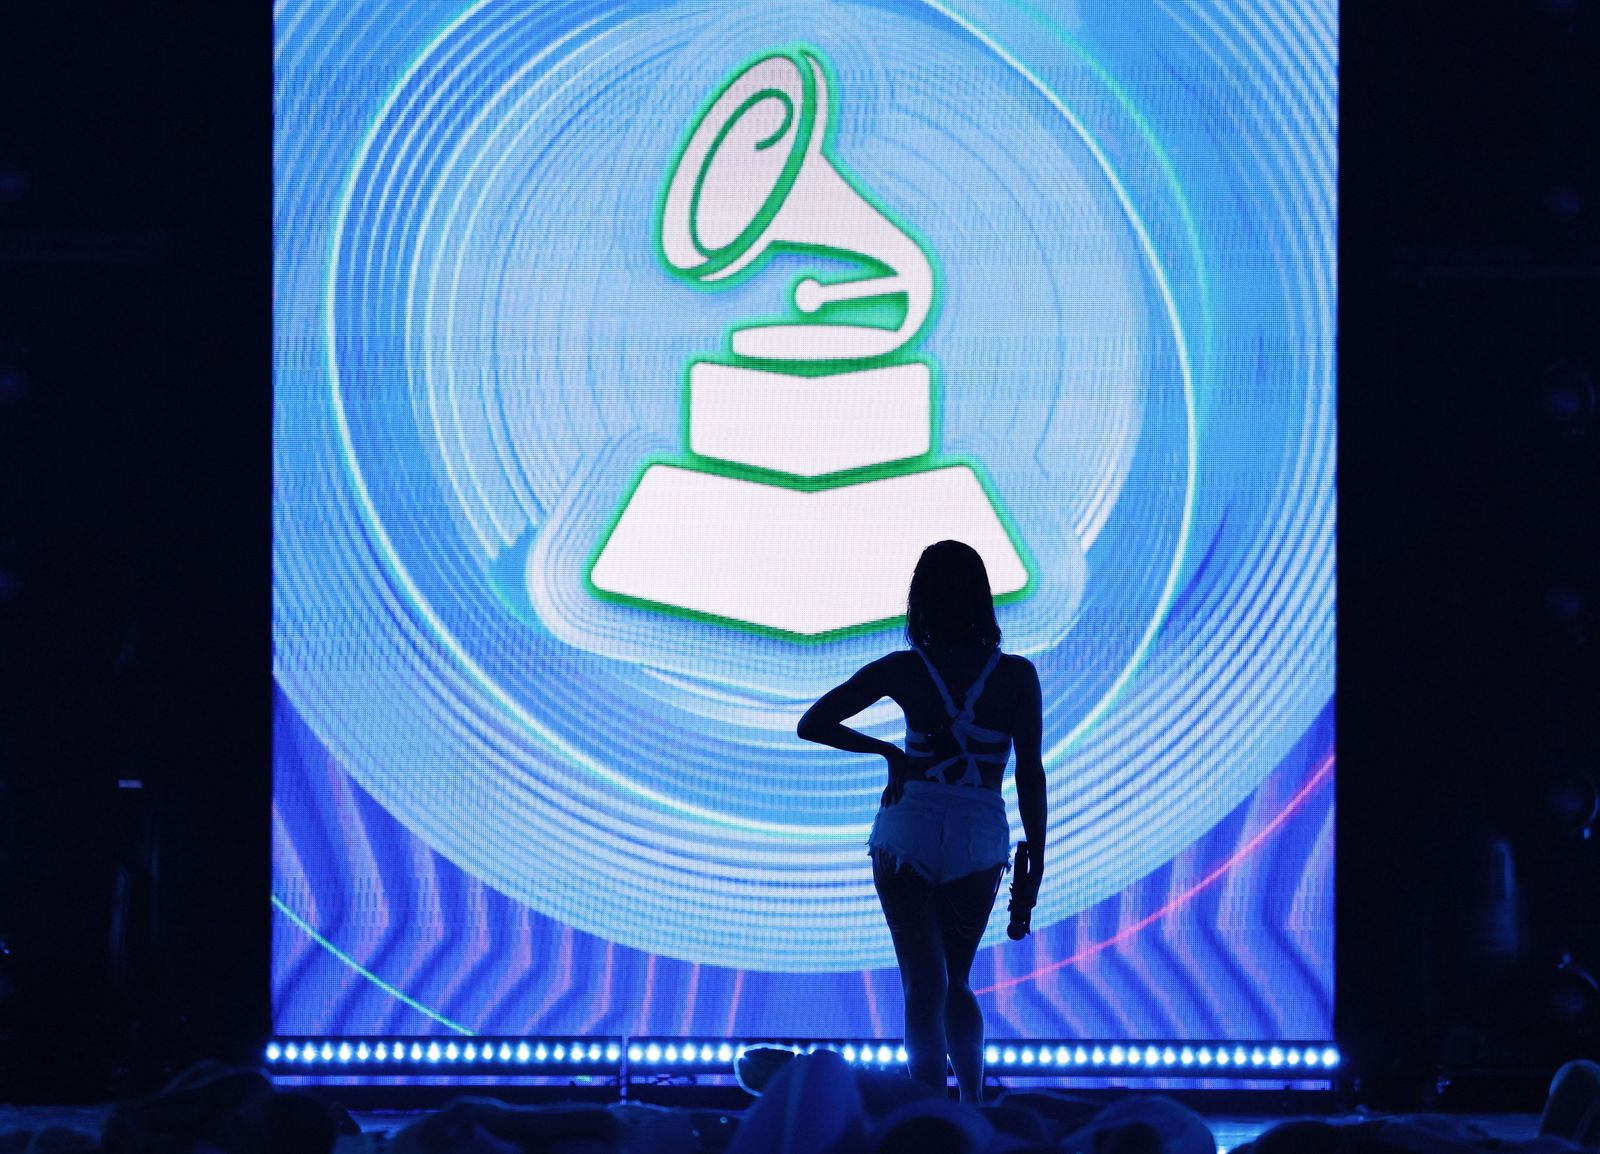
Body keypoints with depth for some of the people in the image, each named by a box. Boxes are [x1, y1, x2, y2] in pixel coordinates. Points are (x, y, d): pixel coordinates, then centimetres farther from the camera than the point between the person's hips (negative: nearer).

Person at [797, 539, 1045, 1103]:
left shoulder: (903, 670, -4)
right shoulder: (1016, 675, -3)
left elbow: (812, 725, -2)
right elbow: (1030, 773, -4)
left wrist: (888, 752, 9)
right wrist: (1035, 857, 3)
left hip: (907, 831, -1)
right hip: (978, 839, 1)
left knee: (924, 986, 1)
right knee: (956, 981, 19)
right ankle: (975, 1106, 9)